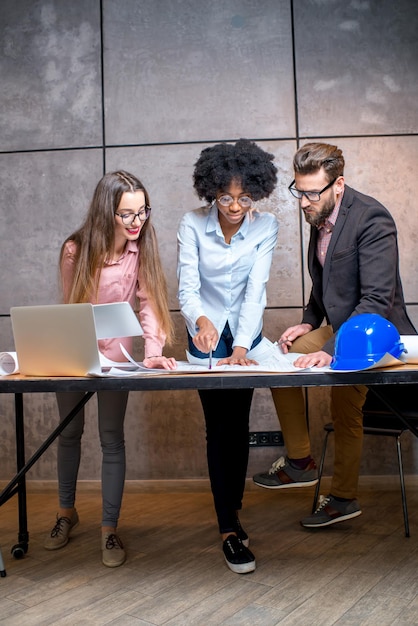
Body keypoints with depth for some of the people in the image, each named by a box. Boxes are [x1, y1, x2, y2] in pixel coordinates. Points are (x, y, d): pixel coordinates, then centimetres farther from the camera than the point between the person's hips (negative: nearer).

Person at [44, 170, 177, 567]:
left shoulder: (142, 248, -13)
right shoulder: (76, 250, -17)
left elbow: (149, 303, -18)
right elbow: (70, 311, -13)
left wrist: (153, 353, -31)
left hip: (117, 353, 0)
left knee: (112, 438, 0)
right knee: (69, 432, 16)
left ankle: (109, 529, 14)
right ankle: (66, 512, 37)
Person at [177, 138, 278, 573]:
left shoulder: (265, 227, -15)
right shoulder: (192, 225, -18)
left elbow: (256, 290, -21)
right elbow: (187, 288, -23)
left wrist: (241, 347, -33)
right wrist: (200, 320, -45)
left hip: (246, 332, 2)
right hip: (206, 331, -1)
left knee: (238, 422, 6)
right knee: (219, 424, -4)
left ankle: (232, 503, 28)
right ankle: (229, 529, 4)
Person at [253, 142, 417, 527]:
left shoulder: (371, 219, -25)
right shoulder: (320, 215, 2)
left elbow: (377, 301, -30)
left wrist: (331, 350, -37)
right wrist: (309, 322, 4)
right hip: (339, 325, 9)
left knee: (345, 414, -9)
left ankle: (344, 499, 17)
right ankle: (300, 462, 11)